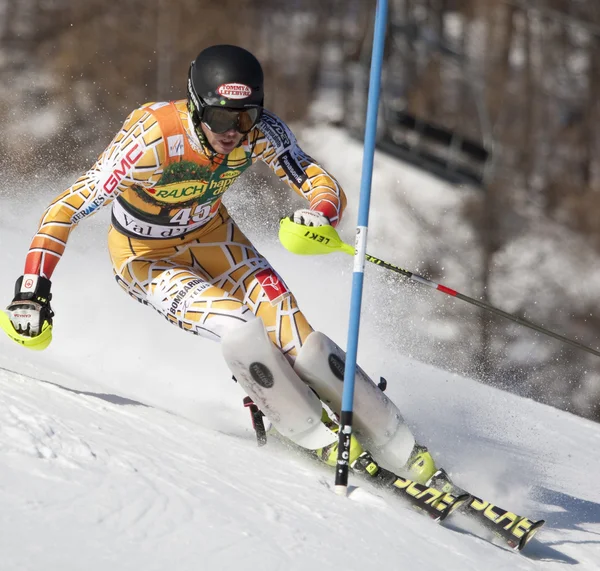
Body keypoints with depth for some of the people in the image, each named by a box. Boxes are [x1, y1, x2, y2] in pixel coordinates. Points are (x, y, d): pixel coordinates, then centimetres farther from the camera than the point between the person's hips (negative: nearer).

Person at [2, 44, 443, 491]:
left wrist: (321, 215, -44)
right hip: (145, 257, -3)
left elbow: (326, 188, -21)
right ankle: (322, 440, -7)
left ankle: (403, 452, -2)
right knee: (241, 329, -27)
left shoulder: (262, 132, -25)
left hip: (211, 236, 3)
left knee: (298, 339, -13)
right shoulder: (150, 141, -37)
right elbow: (66, 210, -32)